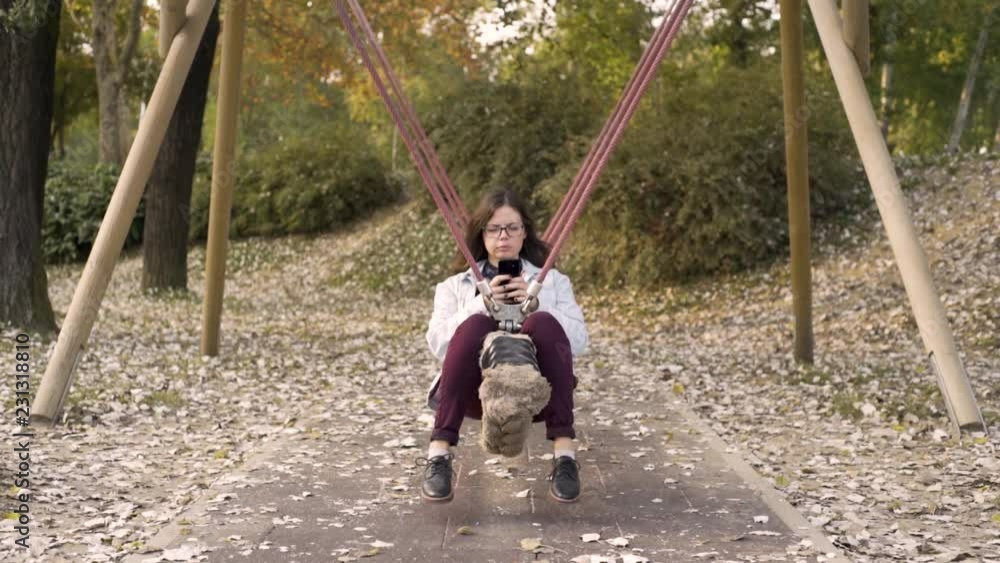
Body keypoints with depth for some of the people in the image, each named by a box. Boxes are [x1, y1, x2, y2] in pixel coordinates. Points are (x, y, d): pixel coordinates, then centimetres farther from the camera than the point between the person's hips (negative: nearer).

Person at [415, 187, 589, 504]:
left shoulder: (553, 281, 25)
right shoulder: (455, 286, 24)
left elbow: (578, 342, 10)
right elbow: (438, 343, 7)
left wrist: (535, 304, -4)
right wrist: (482, 304, -6)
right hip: (477, 392, 0)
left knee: (544, 322, -29)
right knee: (475, 324, -30)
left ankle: (564, 453, -36)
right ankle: (439, 454, -37)